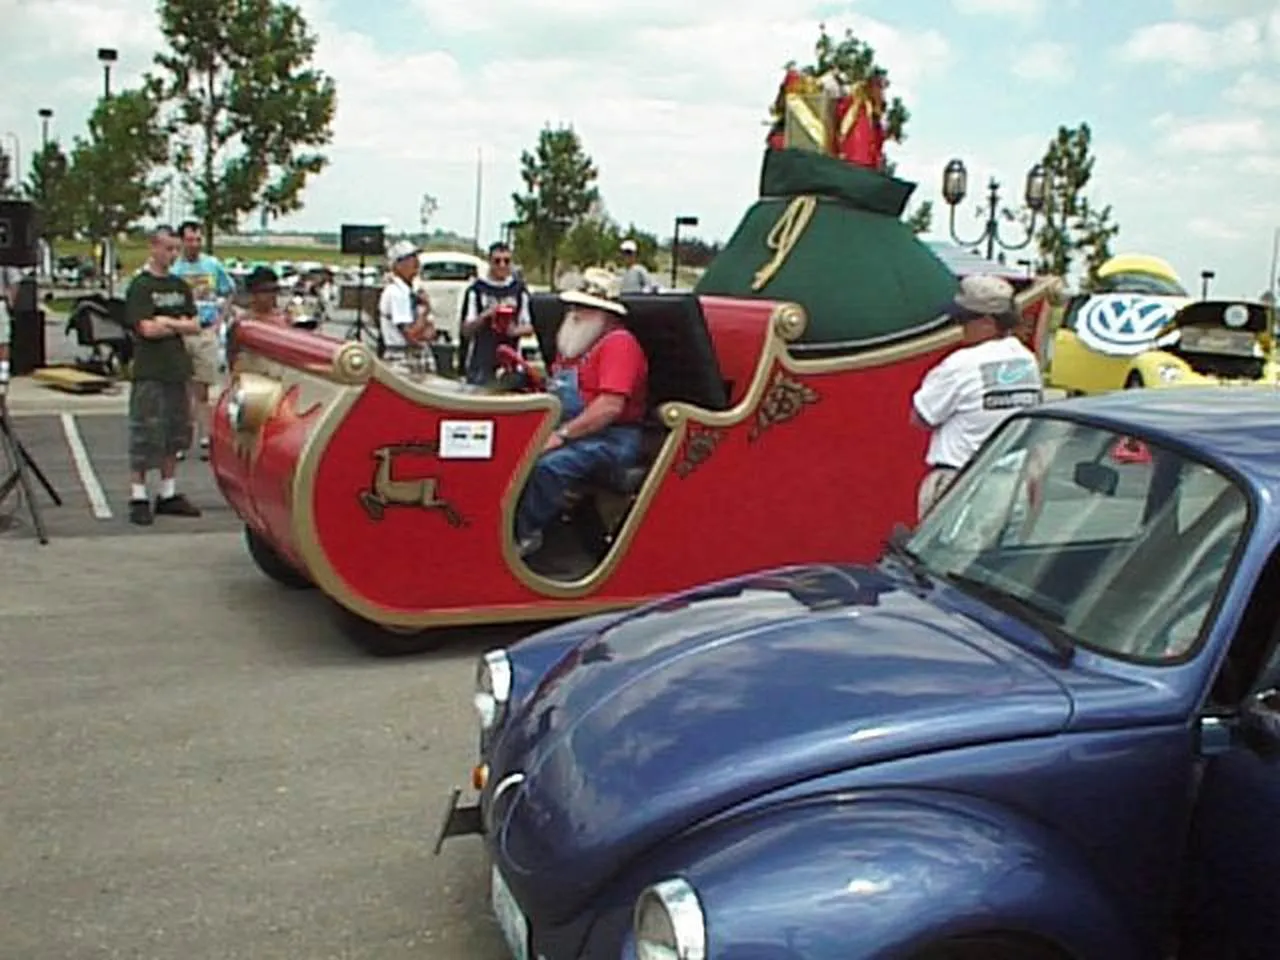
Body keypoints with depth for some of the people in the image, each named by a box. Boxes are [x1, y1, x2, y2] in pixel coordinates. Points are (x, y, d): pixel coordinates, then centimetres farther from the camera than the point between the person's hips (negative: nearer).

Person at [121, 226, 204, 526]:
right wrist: (179, 325, -3)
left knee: (175, 434, 11)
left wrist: (168, 323, -10)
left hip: (178, 370, 6)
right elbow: (147, 329, -15)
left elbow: (195, 326, 7)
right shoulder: (140, 286, -5)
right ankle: (138, 497, 2)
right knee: (145, 436, -4)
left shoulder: (180, 286, 14)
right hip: (149, 373, -6)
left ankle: (168, 495, 20)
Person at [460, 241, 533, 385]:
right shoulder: (476, 289, 2)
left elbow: (529, 327, 10)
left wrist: (516, 330, -13)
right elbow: (466, 330, 0)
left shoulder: (519, 289, 9)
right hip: (481, 364, -2)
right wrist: (484, 316, -18)